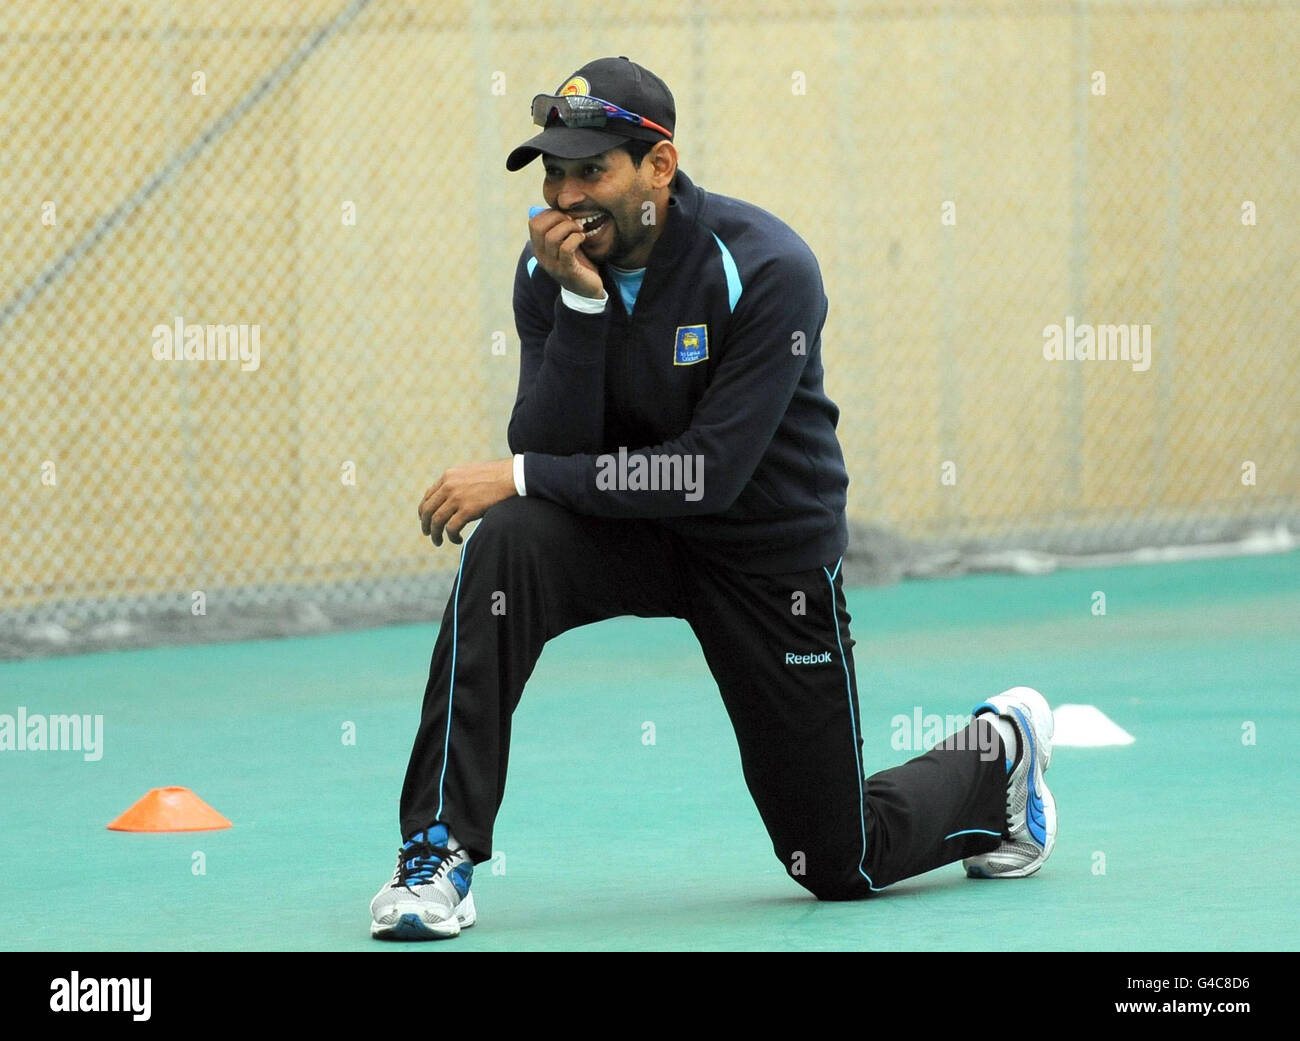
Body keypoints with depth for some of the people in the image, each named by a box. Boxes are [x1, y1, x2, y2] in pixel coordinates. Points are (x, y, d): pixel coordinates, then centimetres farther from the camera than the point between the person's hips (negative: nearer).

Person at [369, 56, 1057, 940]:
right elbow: (550, 453, -19)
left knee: (839, 861, 2)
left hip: (771, 552, -3)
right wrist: (581, 304, -30)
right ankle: (440, 854, -28)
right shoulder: (551, 269, -12)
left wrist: (525, 476, -30)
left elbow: (711, 474, -30)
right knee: (506, 544, -31)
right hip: (630, 531, 3)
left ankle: (1000, 752, 35)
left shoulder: (767, 270, -25)